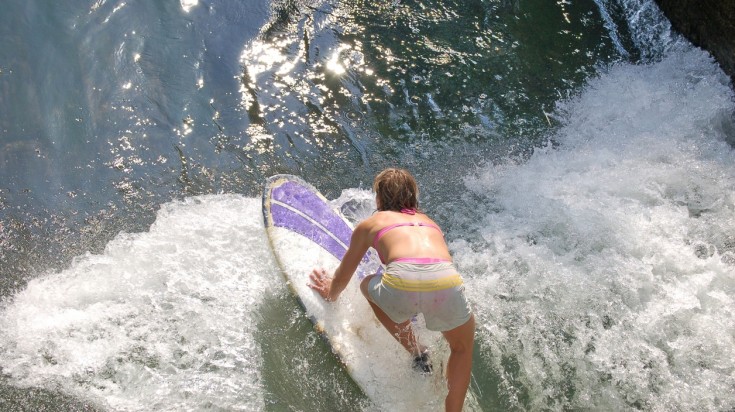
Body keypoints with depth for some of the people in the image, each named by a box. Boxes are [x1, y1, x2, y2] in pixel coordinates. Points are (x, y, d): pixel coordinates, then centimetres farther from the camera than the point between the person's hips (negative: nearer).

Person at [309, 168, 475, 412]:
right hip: (447, 284, 3)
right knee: (463, 346, 33)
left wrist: (330, 294, 61)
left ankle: (416, 352, 25)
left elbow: (343, 277, 39)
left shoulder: (370, 224, 27)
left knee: (368, 286, 33)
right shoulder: (429, 222, 35)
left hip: (402, 284, -3)